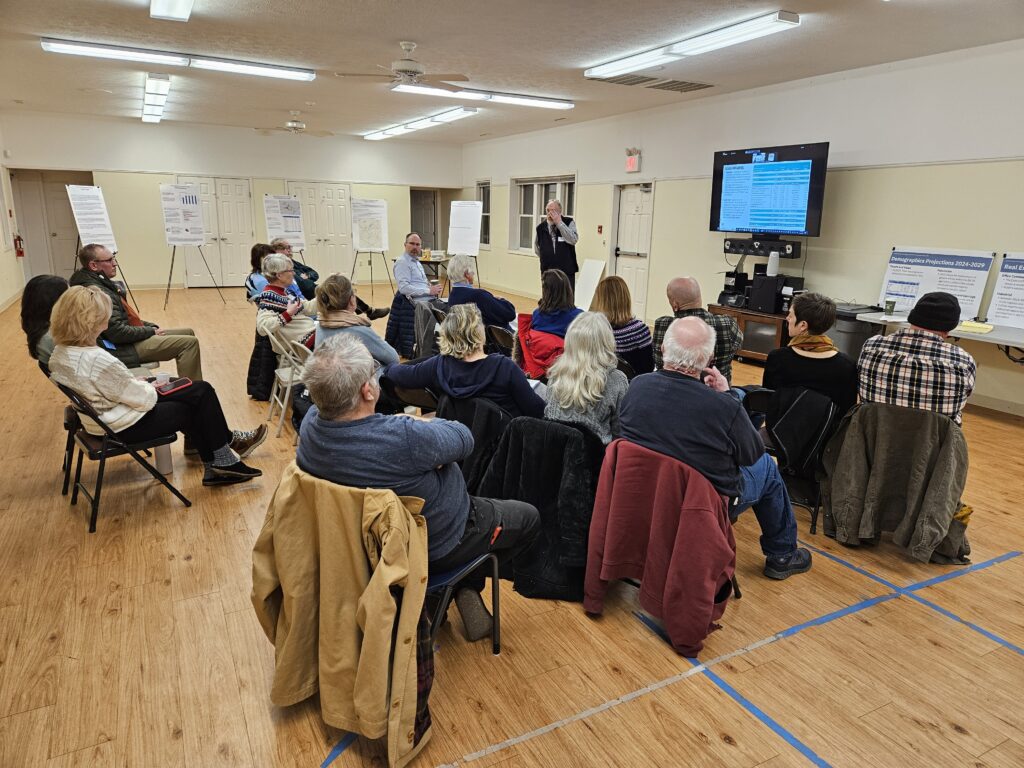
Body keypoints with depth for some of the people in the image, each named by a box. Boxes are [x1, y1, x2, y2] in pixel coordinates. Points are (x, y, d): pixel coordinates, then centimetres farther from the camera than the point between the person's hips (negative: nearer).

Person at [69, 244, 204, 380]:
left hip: (129, 334, 11)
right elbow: (117, 332, -26)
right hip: (122, 348, -11)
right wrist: (151, 331, -13)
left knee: (188, 332, 16)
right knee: (189, 343, -19)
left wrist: (152, 327, 9)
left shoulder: (101, 282, 11)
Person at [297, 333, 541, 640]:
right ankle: (469, 587, 23)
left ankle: (466, 587, 29)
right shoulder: (403, 438, -41)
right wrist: (424, 423, -4)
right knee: (529, 517, 15)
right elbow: (464, 438, -22)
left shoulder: (311, 423, -19)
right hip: (435, 548, -7)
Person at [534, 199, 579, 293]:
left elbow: (574, 240, -22)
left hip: (567, 271, -2)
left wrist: (559, 223, -21)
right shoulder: (540, 227, 4)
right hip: (547, 272, 2)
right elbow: (536, 247, 21)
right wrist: (545, 258, 12)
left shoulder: (569, 222, -3)